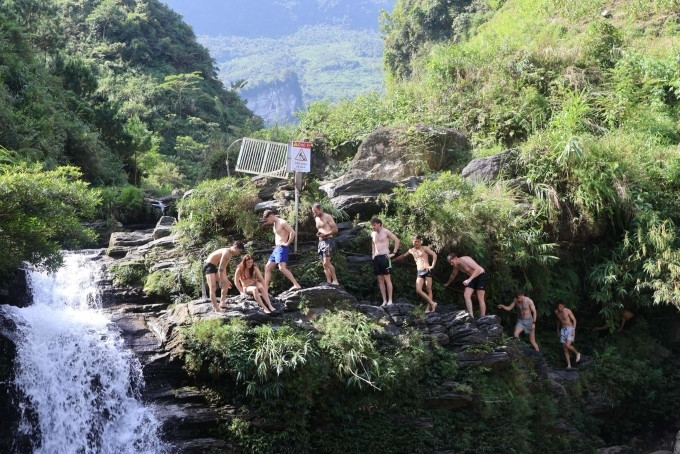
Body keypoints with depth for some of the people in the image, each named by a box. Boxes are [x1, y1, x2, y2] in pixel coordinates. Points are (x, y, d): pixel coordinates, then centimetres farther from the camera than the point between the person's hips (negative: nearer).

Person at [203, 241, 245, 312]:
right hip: (209, 266, -11)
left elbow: (224, 267, 20)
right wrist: (221, 280, -19)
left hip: (214, 267, 11)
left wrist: (225, 279, 19)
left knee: (226, 284, 14)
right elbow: (220, 267, -22)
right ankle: (216, 309, -22)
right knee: (213, 288, -17)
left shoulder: (230, 254, 12)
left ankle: (222, 303, 18)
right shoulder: (226, 252, -20)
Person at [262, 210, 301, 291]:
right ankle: (265, 289, 12)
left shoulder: (282, 223, -11)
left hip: (282, 248, -10)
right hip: (276, 248, 10)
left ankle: (296, 285, -26)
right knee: (267, 267, 9)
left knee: (282, 267, -24)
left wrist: (288, 243, -17)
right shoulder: (274, 224, 18)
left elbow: (293, 232, -20)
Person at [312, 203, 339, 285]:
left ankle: (335, 280, -15)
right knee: (324, 264, 3)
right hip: (321, 242, 8)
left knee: (326, 262, -19)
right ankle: (329, 281, 3)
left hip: (328, 241, -8)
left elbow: (335, 229, -9)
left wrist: (325, 234, -16)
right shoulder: (316, 219, 19)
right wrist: (318, 234, 4)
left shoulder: (327, 217, -5)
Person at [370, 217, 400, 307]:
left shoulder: (386, 232, -4)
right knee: (380, 279, 3)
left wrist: (393, 253, -8)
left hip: (384, 256, -6)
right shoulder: (372, 234, 15)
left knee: (387, 278, -7)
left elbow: (397, 240, -5)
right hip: (376, 258, 6)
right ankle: (384, 301, 4)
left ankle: (390, 300, -6)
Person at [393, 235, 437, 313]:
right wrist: (393, 260, 36)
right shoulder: (411, 251, 19)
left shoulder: (424, 248, 5)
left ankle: (429, 307, -4)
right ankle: (432, 303, -6)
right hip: (419, 272, 4)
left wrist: (432, 266, -14)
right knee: (418, 290, -12)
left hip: (427, 271, -4)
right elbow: (403, 256, 33)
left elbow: (434, 254, -4)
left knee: (428, 289, -5)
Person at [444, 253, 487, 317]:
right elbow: (453, 275, 20)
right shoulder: (456, 266, -1)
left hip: (481, 275, -8)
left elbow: (478, 269, -33)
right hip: (472, 277, 8)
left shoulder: (465, 260, -27)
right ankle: (471, 316, -6)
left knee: (480, 298, -11)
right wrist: (447, 284, 32)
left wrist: (469, 280, -39)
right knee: (466, 295, -6)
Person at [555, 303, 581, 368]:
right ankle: (569, 365, 7)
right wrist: (558, 329, 25)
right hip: (563, 330, 6)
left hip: (570, 329, -6)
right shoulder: (556, 312, 1)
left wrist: (573, 330, -20)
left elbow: (574, 320, -11)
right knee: (564, 348, 1)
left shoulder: (568, 311, -16)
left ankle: (577, 353, 9)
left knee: (567, 346, -21)